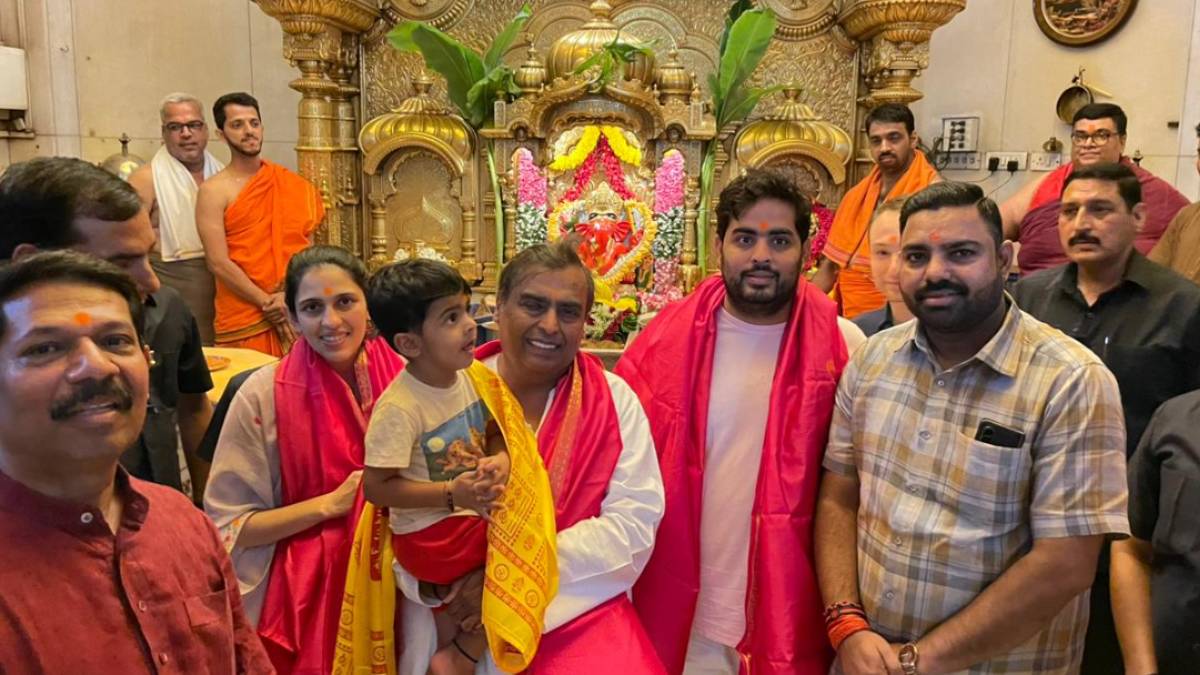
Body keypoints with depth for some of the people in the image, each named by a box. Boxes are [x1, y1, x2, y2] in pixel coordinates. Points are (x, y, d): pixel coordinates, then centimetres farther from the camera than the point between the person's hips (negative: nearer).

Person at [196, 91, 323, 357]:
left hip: (296, 313, 3)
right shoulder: (214, 191, -2)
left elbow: (307, 243, 6)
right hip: (243, 320, -3)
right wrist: (268, 303, -13)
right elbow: (218, 262, -8)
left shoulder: (293, 184, 8)